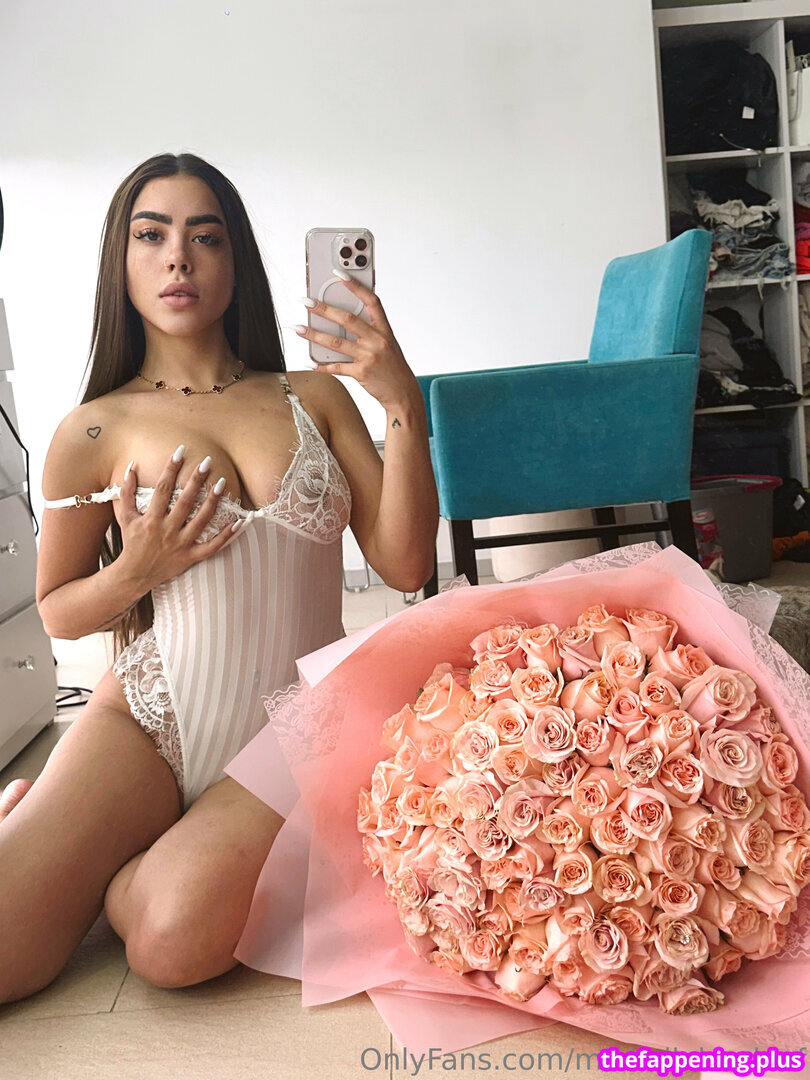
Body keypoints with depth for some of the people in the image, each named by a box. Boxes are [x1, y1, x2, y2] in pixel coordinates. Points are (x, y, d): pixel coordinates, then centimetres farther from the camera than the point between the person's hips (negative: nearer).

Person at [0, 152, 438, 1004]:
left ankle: (109, 871, 9)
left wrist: (405, 408, -12)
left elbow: (404, 566, -1)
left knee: (176, 942, -27)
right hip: (148, 721, 0)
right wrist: (135, 572, -11)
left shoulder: (314, 398, 5)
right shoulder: (93, 433, 1)